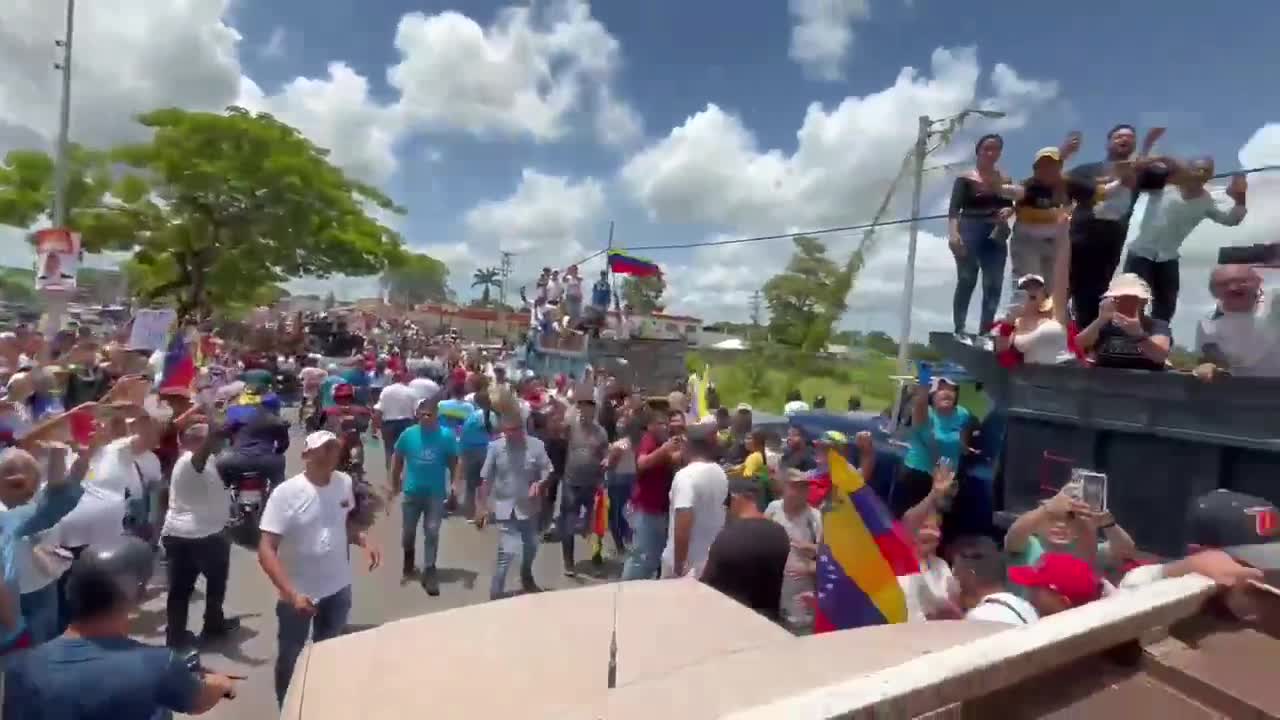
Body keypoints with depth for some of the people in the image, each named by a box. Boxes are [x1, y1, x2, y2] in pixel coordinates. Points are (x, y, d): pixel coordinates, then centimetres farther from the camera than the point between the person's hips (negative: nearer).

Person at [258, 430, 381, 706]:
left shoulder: (345, 483, -8)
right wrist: (291, 593, -31)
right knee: (290, 656, 17)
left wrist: (363, 540, -10)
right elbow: (266, 550, -22)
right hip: (299, 593, -4)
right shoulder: (286, 493, -21)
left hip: (338, 589, 4)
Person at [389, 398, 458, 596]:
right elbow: (397, 459, 5)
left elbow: (453, 462, -5)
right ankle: (408, 565, 41)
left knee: (432, 533, 3)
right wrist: (395, 484, 9)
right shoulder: (408, 434, -9)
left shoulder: (446, 435, -13)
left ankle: (429, 572, 16)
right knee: (408, 532, 16)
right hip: (412, 491, 2)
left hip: (436, 493, -2)